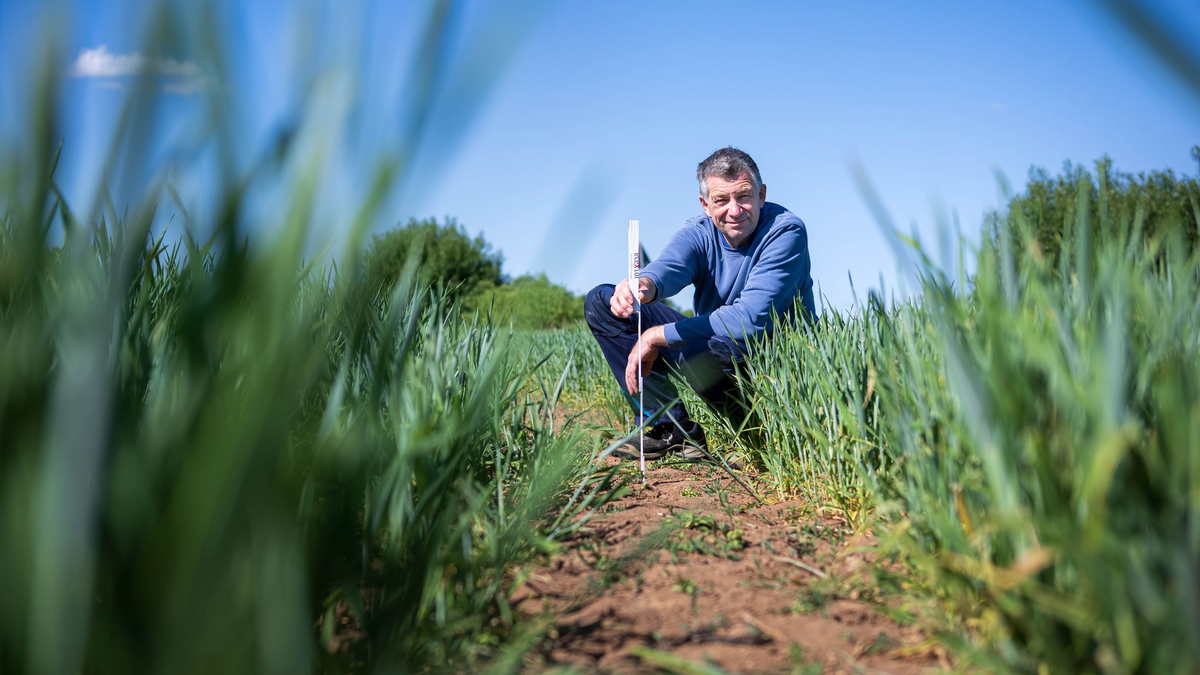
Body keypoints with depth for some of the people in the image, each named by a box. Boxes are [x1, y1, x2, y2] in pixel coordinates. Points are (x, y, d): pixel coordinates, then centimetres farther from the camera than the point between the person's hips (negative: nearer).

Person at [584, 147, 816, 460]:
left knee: (704, 349, -41)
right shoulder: (699, 232, -5)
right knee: (601, 302, -2)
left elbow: (752, 318, -29)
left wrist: (657, 336, -26)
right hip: (710, 344, 6)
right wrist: (645, 285, -55)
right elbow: (669, 265, -28)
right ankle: (673, 427, -9)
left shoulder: (785, 231, -19)